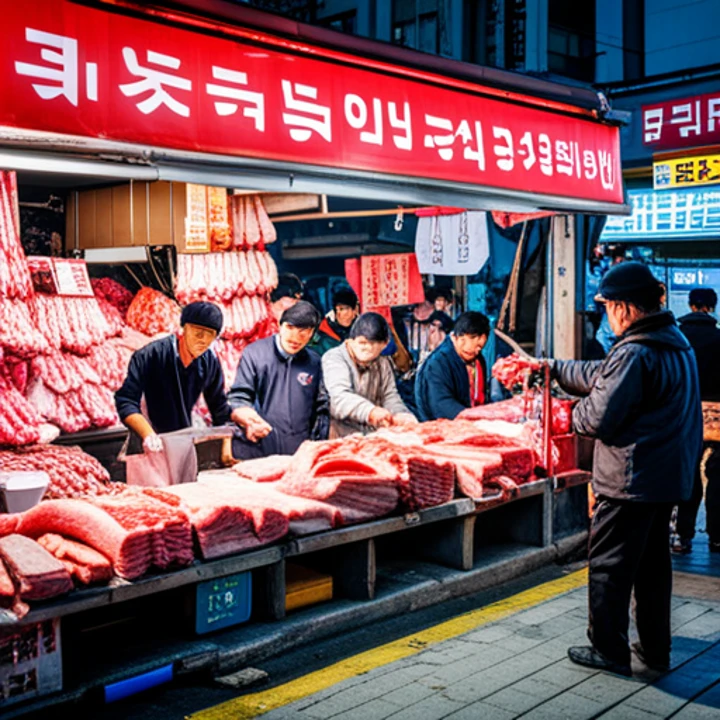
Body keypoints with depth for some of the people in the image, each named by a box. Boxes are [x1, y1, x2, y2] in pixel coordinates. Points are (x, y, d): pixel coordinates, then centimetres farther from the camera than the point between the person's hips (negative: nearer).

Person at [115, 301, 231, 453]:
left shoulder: (210, 362, -5)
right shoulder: (150, 355, -19)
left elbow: (220, 409, 4)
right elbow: (125, 401, -22)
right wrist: (148, 435, -36)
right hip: (150, 447, -4)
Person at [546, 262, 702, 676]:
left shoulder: (634, 354, -21)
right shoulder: (677, 344, 11)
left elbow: (598, 419, -21)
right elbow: (603, 376, 19)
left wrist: (575, 416, 0)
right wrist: (555, 368, 22)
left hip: (630, 481, -9)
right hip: (669, 476, 9)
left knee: (610, 566, 4)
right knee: (654, 564, 19)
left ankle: (609, 651, 14)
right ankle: (656, 650, 28)